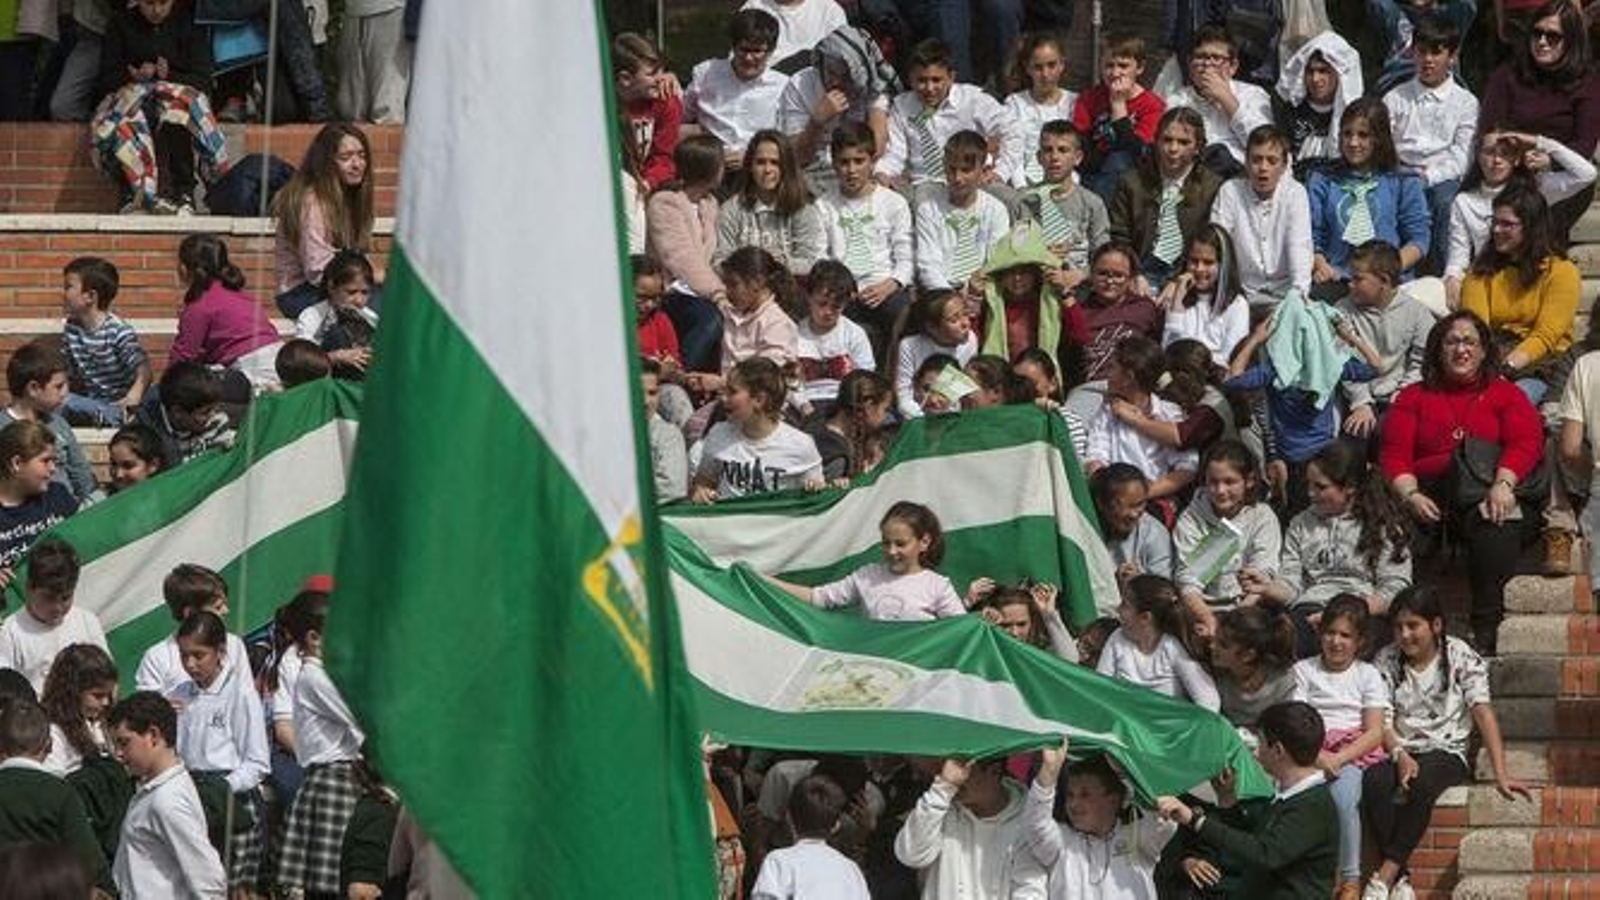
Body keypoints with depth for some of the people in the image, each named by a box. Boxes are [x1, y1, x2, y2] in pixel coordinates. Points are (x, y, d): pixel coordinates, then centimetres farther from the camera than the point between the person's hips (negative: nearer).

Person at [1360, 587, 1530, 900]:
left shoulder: (1460, 657, 0)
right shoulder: (1386, 661, 6)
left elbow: (1482, 712, -7)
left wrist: (1501, 775, -18)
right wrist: (1399, 756, -21)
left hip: (1446, 752, -2)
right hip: (1400, 751, 2)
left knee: (1421, 782, -38)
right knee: (1373, 781, -34)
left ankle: (1385, 875, -35)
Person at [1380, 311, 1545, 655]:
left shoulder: (1505, 393, 20)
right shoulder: (1414, 398, 23)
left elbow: (1527, 443, 2)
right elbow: (1394, 455, 10)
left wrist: (1503, 484, -18)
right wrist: (1410, 495, -11)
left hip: (1492, 498, -1)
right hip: (1432, 502, 1)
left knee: (1495, 525, -36)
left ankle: (1485, 632, -38)